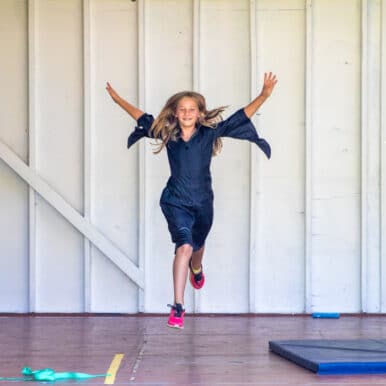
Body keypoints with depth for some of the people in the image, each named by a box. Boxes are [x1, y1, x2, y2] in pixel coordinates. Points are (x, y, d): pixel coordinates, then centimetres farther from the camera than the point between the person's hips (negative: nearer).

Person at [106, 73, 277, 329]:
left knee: (197, 245, 24)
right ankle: (178, 306, -23)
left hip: (202, 202, 2)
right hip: (175, 201, -2)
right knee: (184, 246, -23)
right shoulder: (168, 134, -2)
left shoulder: (209, 133, -5)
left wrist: (264, 95, -17)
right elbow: (142, 118, 15)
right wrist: (118, 100, 23)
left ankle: (196, 268, 64)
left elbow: (242, 117, -7)